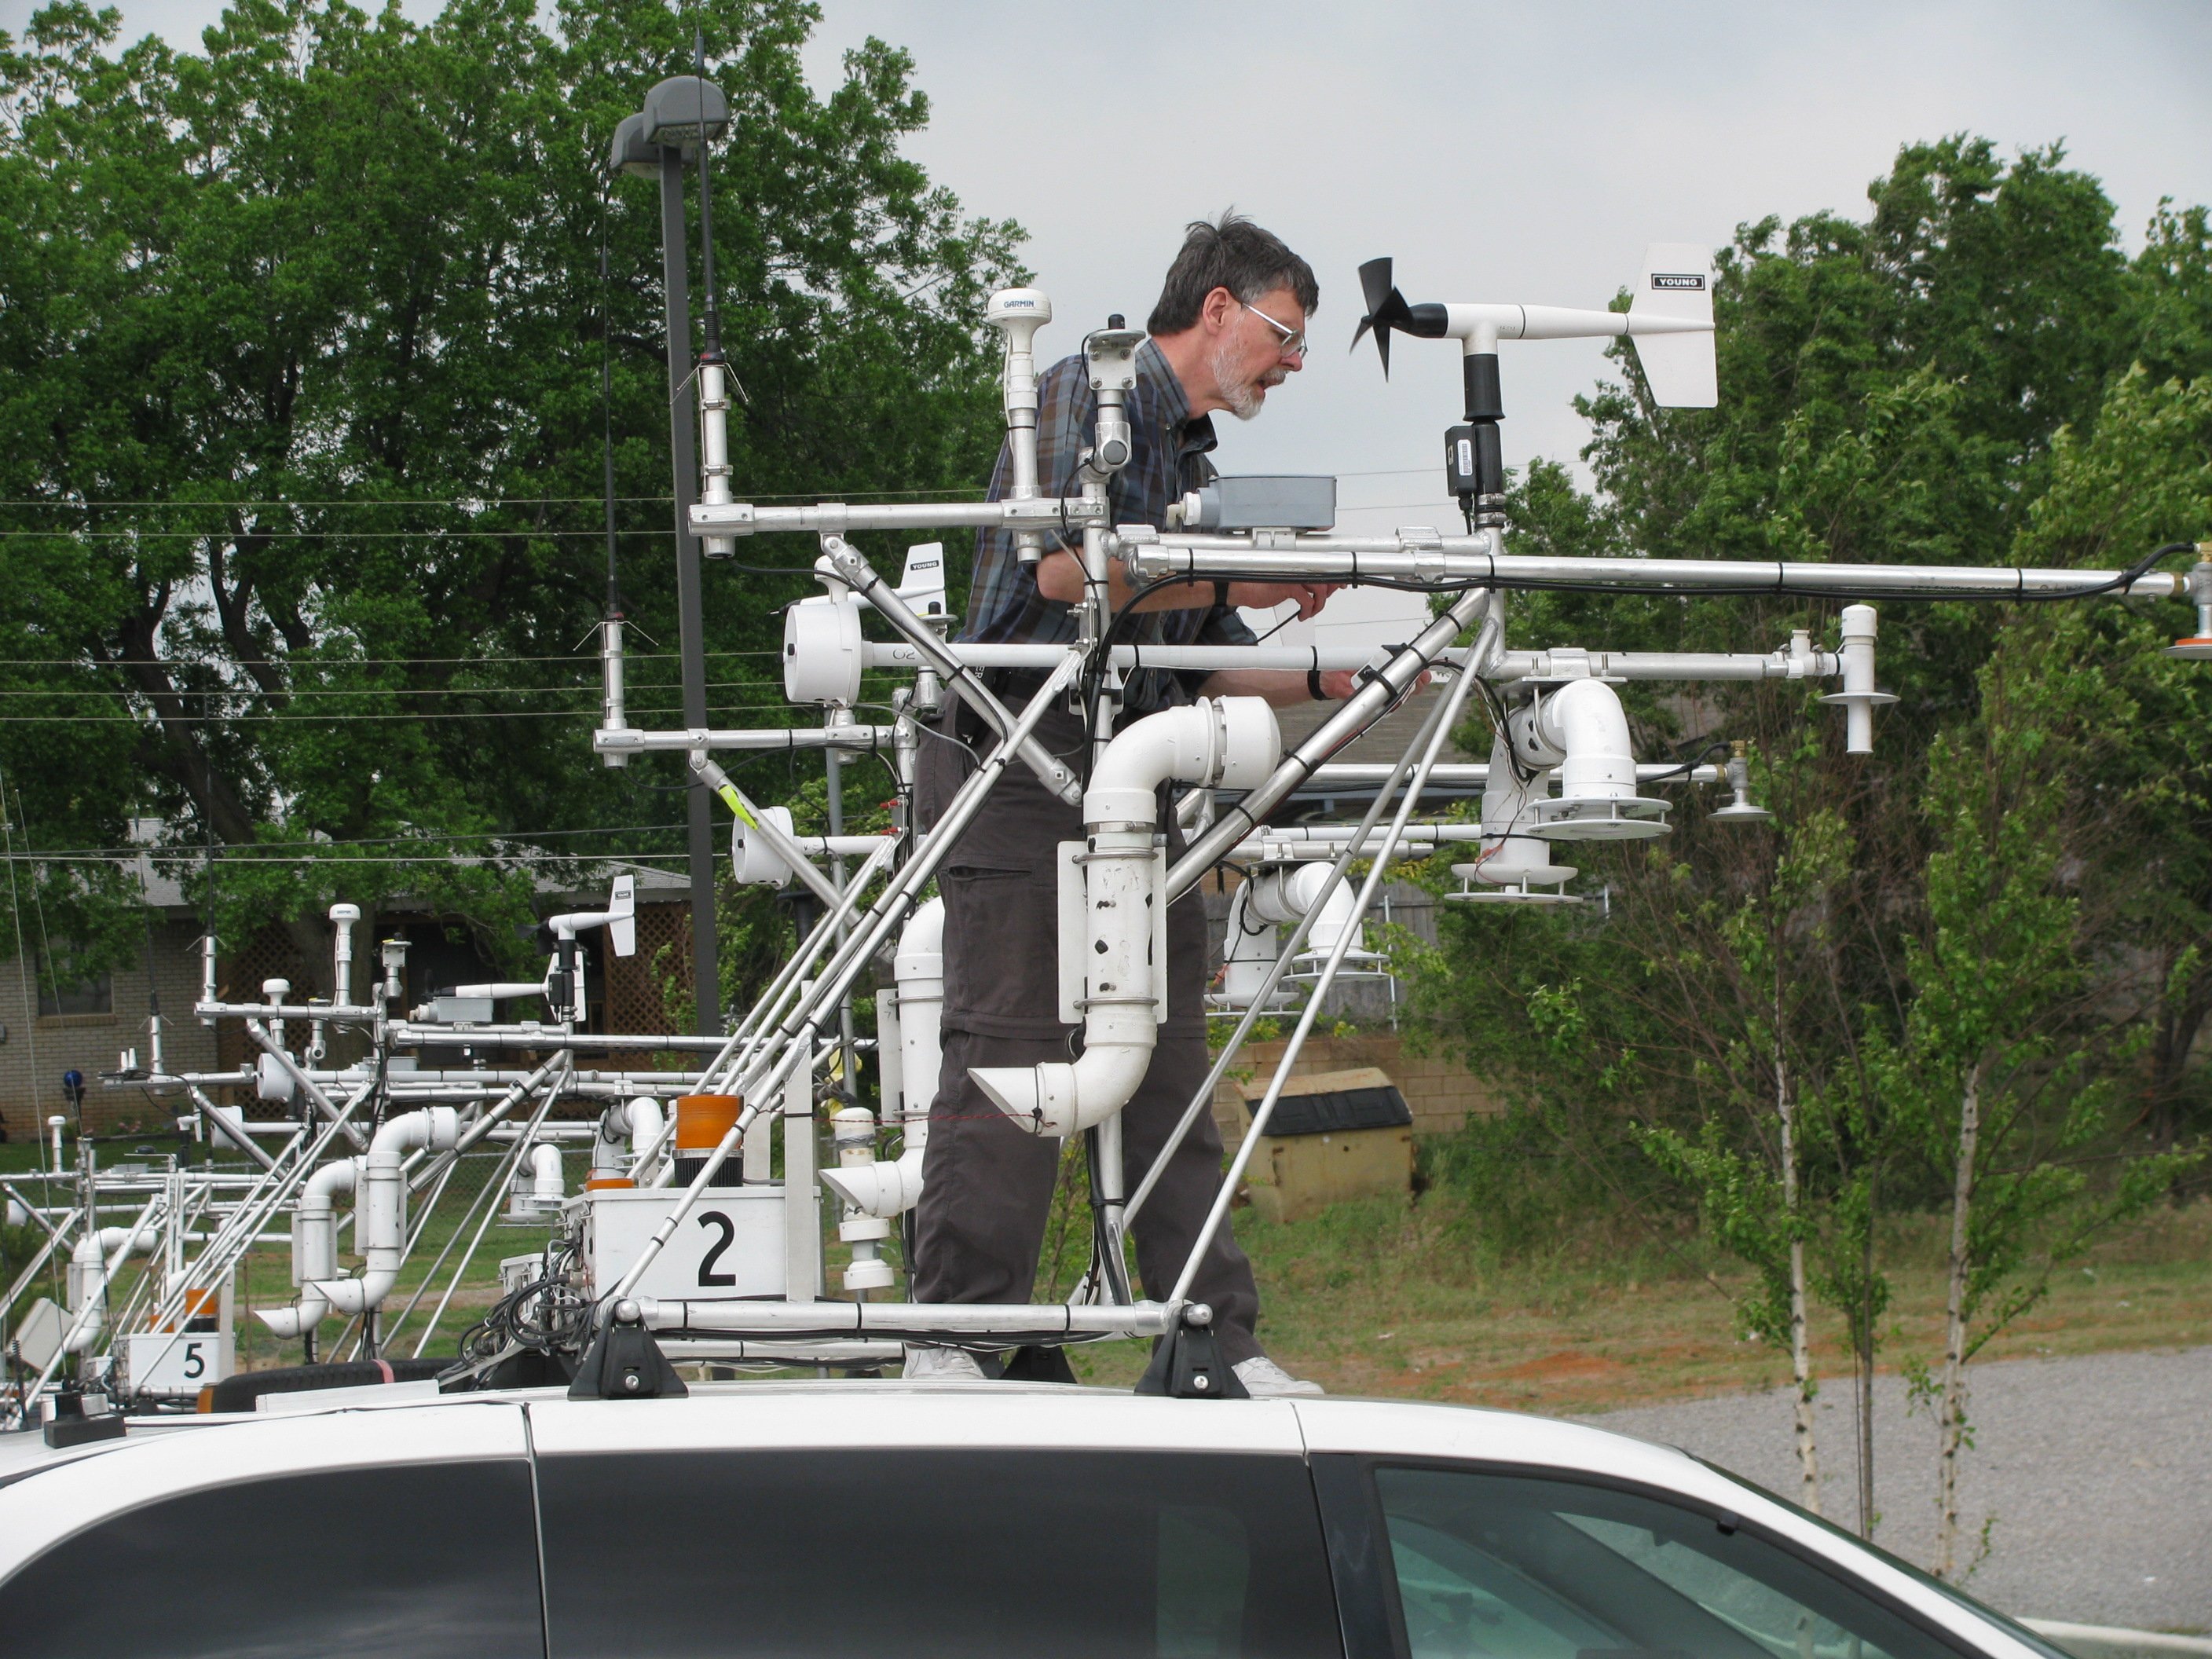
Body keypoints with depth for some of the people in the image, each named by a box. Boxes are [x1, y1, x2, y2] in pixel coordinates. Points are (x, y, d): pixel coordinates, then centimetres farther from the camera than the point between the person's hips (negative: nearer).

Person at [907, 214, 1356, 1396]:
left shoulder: (1192, 461, 24)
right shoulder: (1088, 394, -3)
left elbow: (1200, 666, 24)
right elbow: (1069, 564, -18)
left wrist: (1334, 679, 11)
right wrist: (1239, 580, -11)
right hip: (1021, 763, -9)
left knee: (1169, 1068, 5)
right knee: (1008, 1053, -11)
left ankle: (1220, 1346, 5)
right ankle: (952, 1345, -11)